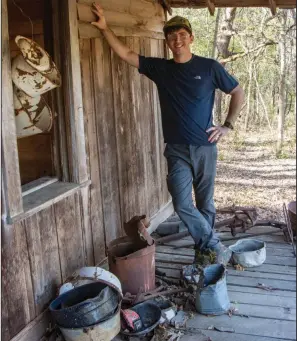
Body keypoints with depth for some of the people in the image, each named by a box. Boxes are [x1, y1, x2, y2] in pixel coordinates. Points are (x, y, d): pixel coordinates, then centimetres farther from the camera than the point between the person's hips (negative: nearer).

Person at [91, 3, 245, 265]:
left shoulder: (209, 67, -2)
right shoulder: (160, 68, 4)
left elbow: (238, 93, 6)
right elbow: (126, 54, 3)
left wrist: (228, 126, -1)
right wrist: (105, 28, -7)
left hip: (205, 147, -1)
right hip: (177, 150, 1)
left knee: (205, 203, 9)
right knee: (182, 204, -9)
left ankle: (205, 250, 26)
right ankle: (216, 246, 6)